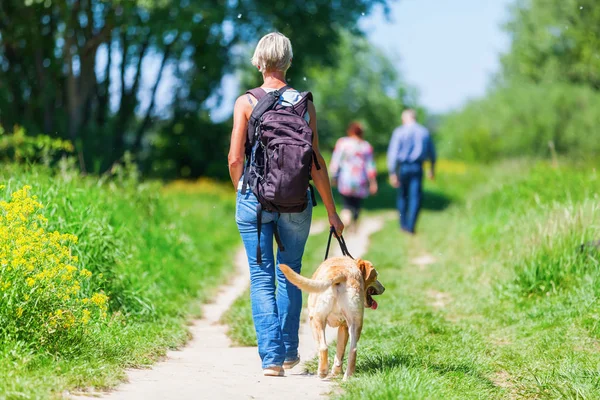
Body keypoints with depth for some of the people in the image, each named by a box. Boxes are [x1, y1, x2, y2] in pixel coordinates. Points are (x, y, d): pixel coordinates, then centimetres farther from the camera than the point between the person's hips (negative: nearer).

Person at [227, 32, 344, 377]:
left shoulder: (246, 102, -4)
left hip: (255, 197, -1)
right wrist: (331, 210, 7)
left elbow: (235, 159, -6)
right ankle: (289, 350, 24)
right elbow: (315, 162, 0)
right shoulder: (304, 103, 0)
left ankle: (272, 356, -4)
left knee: (262, 278, 3)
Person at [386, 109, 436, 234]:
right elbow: (432, 153, 15)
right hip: (417, 167, 1)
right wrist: (432, 169, 29)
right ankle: (411, 225, -12)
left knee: (402, 196, 15)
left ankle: (403, 224, 21)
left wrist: (392, 173, -9)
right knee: (415, 197, -1)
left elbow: (393, 153, -9)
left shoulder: (399, 132, -3)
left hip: (402, 167, -1)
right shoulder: (424, 132, 6)